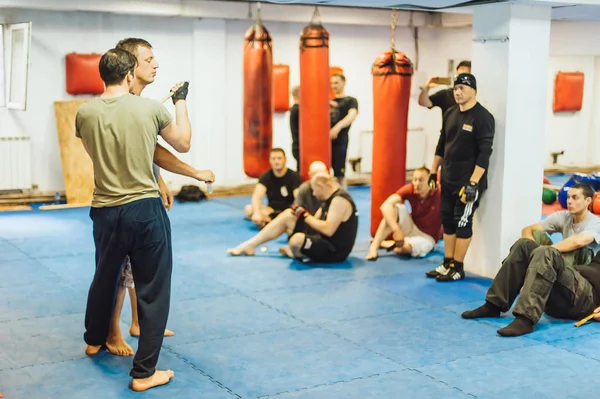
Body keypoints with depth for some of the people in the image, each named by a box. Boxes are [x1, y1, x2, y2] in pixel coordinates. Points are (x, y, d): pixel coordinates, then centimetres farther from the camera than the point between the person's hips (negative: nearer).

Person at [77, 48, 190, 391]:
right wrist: (180, 102, 21)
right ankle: (144, 373, 11)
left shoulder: (85, 113, -2)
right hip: (145, 209, -4)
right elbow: (183, 144, 8)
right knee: (153, 290, 6)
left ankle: (95, 340, 49)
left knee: (105, 278, 26)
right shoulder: (151, 108, -8)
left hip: (105, 211, 4)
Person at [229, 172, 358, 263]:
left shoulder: (339, 200, -21)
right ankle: (250, 245, 13)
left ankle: (296, 253, 1)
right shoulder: (329, 199, 11)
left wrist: (305, 216, -18)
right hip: (324, 241, 10)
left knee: (297, 239, -38)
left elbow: (328, 230, -28)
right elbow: (316, 221, 18)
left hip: (335, 251, -10)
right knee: (288, 215, 11)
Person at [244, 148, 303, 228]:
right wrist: (256, 213, -41)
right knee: (248, 209, -24)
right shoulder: (266, 176, -4)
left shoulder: (294, 176, -9)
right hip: (272, 210, 2)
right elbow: (256, 196, -19)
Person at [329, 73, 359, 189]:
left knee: (340, 173, -3)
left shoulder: (351, 101, 4)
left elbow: (352, 115, -15)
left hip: (340, 140, -5)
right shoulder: (329, 101, 21)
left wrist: (338, 126, -34)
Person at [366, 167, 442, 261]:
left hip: (427, 237, -3)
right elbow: (385, 206, -28)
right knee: (395, 208, -25)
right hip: (412, 228, 3)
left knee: (402, 249, -34)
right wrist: (396, 230, -39)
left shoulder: (438, 195, -23)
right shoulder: (410, 189, -17)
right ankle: (374, 245, -23)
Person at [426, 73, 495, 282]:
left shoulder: (482, 117, -13)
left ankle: (457, 268, 7)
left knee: (462, 223, -1)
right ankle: (447, 263, 21)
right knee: (447, 221, 11)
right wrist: (434, 171, 16)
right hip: (448, 179, 7)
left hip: (468, 182, -7)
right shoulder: (450, 114, 9)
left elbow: (485, 153, -17)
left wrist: (473, 183, -22)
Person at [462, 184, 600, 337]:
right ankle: (494, 305, -13)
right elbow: (528, 230, 14)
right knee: (523, 245, -7)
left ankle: (525, 318, -46)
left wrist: (544, 251, -12)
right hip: (558, 291, 7)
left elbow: (577, 242, -21)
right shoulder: (563, 217, 17)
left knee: (545, 254, -32)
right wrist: (534, 251, -5)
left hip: (585, 294, -7)